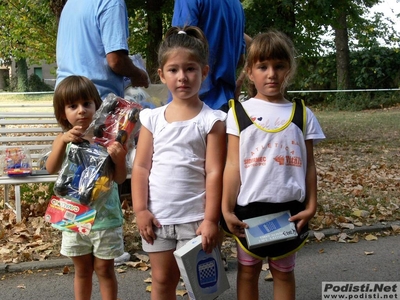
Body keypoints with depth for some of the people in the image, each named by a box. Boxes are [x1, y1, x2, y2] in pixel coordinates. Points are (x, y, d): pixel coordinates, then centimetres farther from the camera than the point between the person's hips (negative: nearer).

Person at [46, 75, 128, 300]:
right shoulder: (64, 140, -3)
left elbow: (120, 178, -14)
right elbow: (51, 169, -19)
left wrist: (119, 159, -34)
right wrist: (63, 141, -34)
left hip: (104, 216, -2)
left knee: (104, 269, 11)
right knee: (82, 270, 18)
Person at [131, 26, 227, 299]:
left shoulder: (211, 120, -7)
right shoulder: (152, 118, 3)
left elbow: (214, 172, -10)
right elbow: (141, 167, 4)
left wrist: (211, 219, -13)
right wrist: (140, 210, -3)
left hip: (195, 217, -3)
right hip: (158, 216, 3)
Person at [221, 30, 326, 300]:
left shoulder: (302, 114, 2)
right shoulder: (239, 112, -2)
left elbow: (308, 164, 4)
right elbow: (233, 165, -5)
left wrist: (311, 206, -1)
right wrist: (227, 209, -7)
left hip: (289, 208, 1)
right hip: (249, 207, -1)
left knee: (284, 271, 15)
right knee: (248, 270, 13)